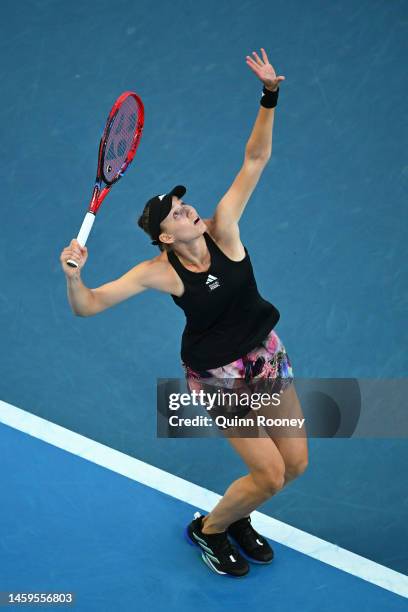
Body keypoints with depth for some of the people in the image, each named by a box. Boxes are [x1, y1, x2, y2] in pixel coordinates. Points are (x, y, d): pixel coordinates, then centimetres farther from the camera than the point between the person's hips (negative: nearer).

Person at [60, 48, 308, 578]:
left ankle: (237, 519, 38)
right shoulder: (159, 272, -19)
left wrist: (270, 95, -26)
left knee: (294, 464, 8)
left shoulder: (222, 228, -13)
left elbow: (255, 159, -15)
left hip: (266, 354, 5)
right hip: (217, 376, -5)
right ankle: (208, 529, 23)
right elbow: (87, 305, -19)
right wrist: (73, 275, -40)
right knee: (269, 474, -8)